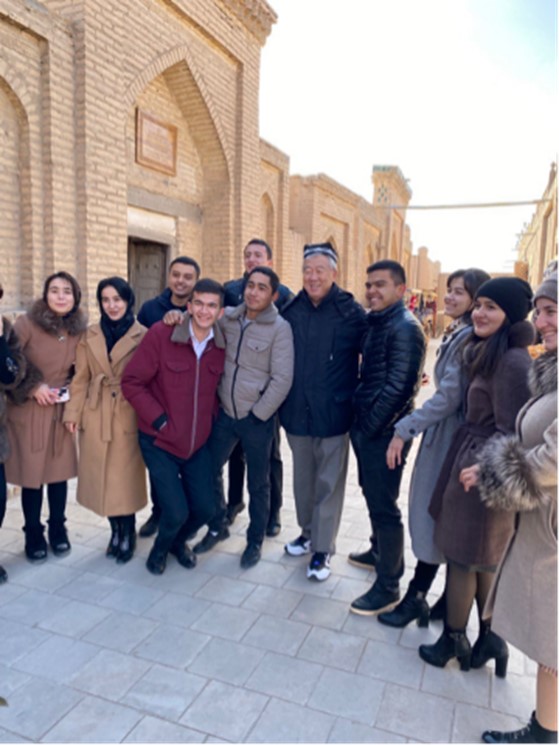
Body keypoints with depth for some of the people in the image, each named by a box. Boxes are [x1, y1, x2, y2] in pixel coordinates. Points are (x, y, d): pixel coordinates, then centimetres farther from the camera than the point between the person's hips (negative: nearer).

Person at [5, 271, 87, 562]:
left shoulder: (79, 329, 0)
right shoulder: (26, 323, -12)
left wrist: (71, 388, -2)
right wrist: (33, 387, -13)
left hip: (63, 410, 3)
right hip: (28, 411, -3)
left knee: (59, 471, 9)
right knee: (31, 474, 3)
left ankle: (58, 529, 28)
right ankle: (33, 534, 22)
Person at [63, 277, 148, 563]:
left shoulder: (142, 336, -4)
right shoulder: (89, 336, 7)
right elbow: (80, 378, 7)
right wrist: (73, 412, 1)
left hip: (128, 417, -3)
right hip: (95, 417, 3)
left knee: (125, 478, 4)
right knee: (101, 478, 10)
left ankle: (127, 535, 24)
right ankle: (116, 531, 30)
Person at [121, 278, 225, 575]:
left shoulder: (222, 344, -4)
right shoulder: (160, 334, -16)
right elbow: (132, 382, -13)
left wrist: (213, 416, 0)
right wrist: (159, 419, -16)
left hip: (199, 443, 4)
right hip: (159, 441, -4)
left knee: (203, 509, 7)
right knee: (177, 512, -7)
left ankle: (178, 541, 43)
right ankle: (161, 547, 30)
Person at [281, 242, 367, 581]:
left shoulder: (351, 312, -10)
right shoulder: (291, 310, 1)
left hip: (333, 413, -4)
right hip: (296, 412, 4)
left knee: (328, 483, 8)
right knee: (303, 478, 18)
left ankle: (322, 549, 21)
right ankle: (308, 532, 37)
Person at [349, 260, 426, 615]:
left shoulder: (406, 327, -17)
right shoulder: (375, 321, 11)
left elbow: (399, 386, -22)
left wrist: (371, 426, -15)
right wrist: (360, 422, 9)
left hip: (383, 431, -9)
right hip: (365, 425, 9)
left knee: (384, 506, 0)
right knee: (372, 495, 23)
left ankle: (388, 586, 15)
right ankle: (380, 551, 44)